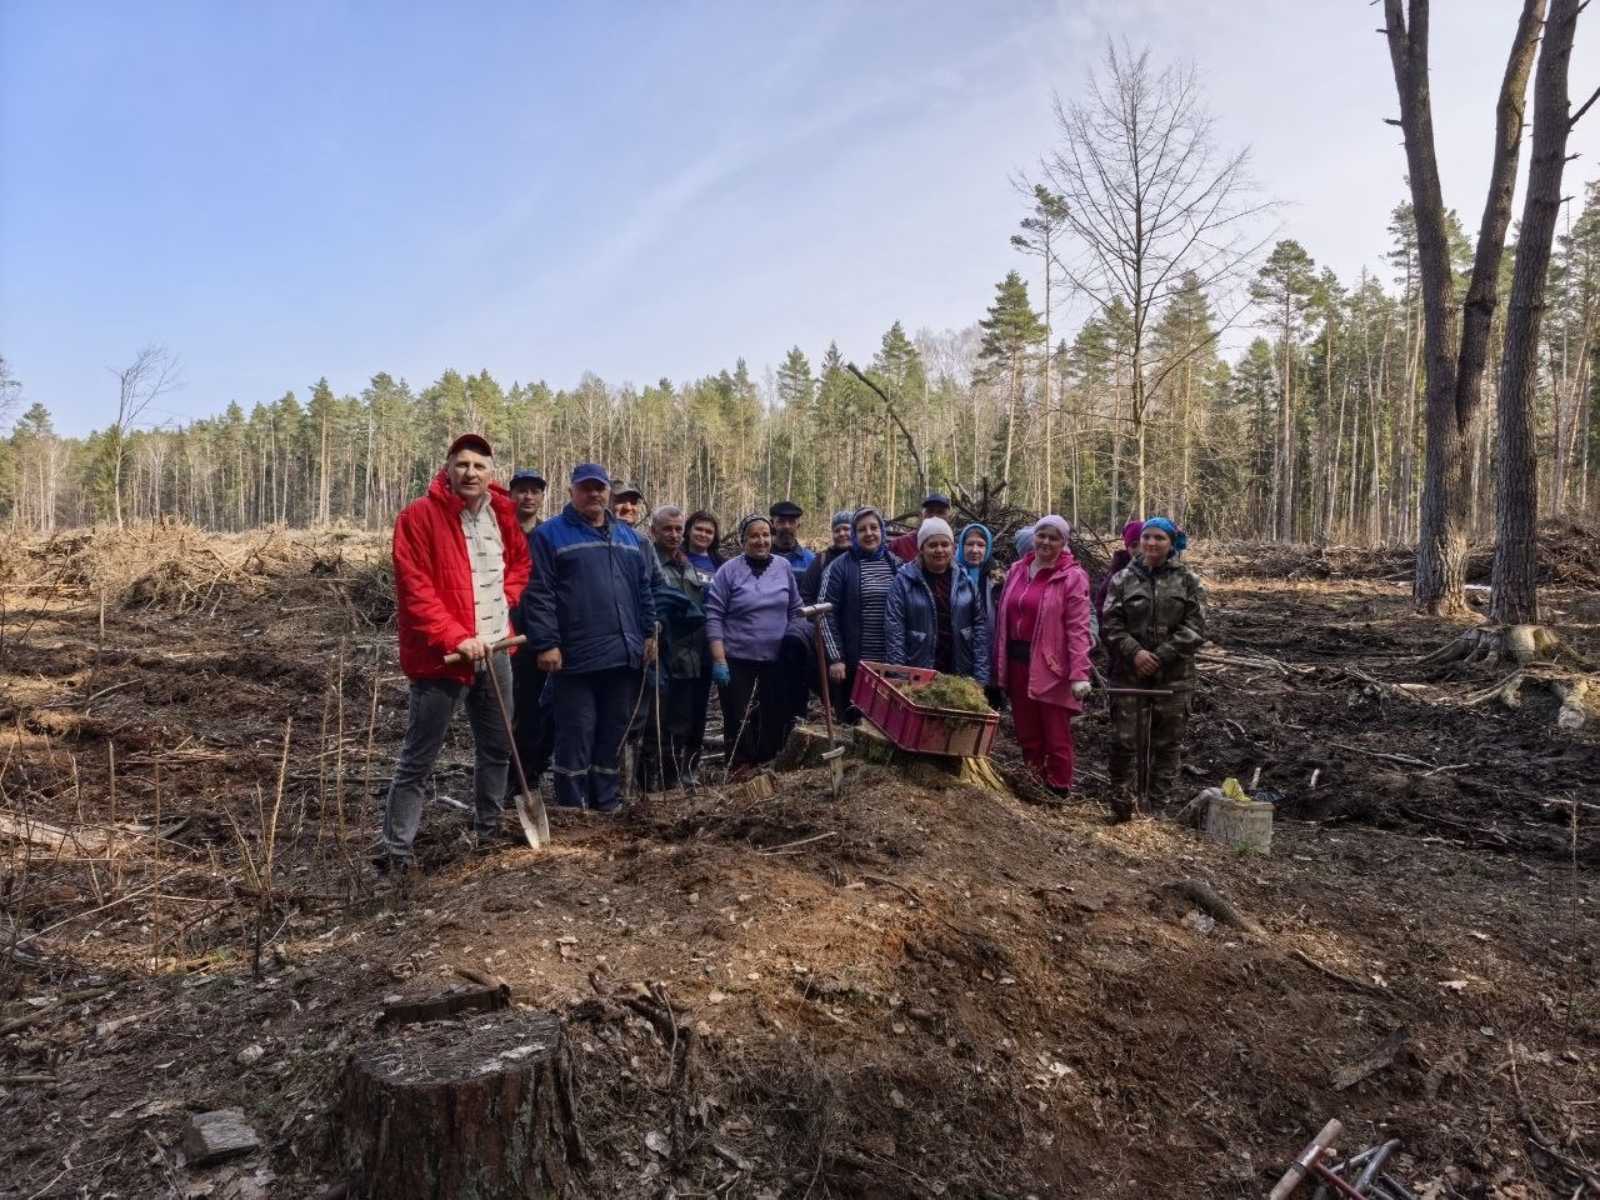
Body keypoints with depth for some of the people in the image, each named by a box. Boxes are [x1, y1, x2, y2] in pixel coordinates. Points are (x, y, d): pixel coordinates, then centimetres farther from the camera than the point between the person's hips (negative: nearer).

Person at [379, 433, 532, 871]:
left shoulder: (502, 514, 7)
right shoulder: (419, 517, -12)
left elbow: (520, 562, 23)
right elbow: (413, 589, -17)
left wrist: (503, 601, 7)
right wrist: (455, 637, -22)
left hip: (494, 651, 7)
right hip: (441, 655, -7)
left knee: (497, 748, 18)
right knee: (418, 759, -1)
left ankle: (488, 831, 35)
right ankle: (396, 850, 8)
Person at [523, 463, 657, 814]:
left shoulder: (627, 536, 18)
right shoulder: (550, 534, -1)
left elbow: (644, 588, 20)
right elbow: (538, 593, -8)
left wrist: (649, 632, 13)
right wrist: (545, 643, -15)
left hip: (624, 654, 6)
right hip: (576, 657, -5)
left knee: (614, 731, 12)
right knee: (577, 733, -1)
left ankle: (606, 800, 23)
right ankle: (572, 808, 8)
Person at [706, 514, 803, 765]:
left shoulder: (783, 566, 4)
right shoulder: (729, 570, -6)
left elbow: (795, 610, 13)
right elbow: (713, 615, -8)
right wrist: (719, 660, -13)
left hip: (778, 660, 4)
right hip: (738, 661, -3)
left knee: (777, 721, 10)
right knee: (740, 724, 1)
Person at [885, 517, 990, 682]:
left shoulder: (964, 580, 7)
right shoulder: (904, 580, -2)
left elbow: (980, 625, 6)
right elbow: (894, 630, -7)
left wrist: (981, 676, -2)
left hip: (961, 676, 3)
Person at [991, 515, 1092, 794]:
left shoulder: (1073, 577, -5)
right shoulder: (1017, 570, 11)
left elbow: (1077, 628, -12)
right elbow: (1003, 618, 12)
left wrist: (1079, 674, -19)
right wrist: (999, 663, 7)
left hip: (1051, 667, -5)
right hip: (1017, 662, 5)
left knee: (1056, 738, 2)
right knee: (1027, 735, 13)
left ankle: (1057, 794, 12)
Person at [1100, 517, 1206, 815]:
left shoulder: (1187, 581, 4)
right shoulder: (1123, 579, 5)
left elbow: (1194, 628, -3)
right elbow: (1109, 623, 0)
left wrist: (1161, 657, -12)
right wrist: (1134, 652, -14)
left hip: (1173, 675, 0)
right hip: (1129, 672, 0)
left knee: (1168, 743, 6)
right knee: (1124, 740, -3)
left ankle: (1159, 804, 17)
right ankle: (1123, 801, 10)